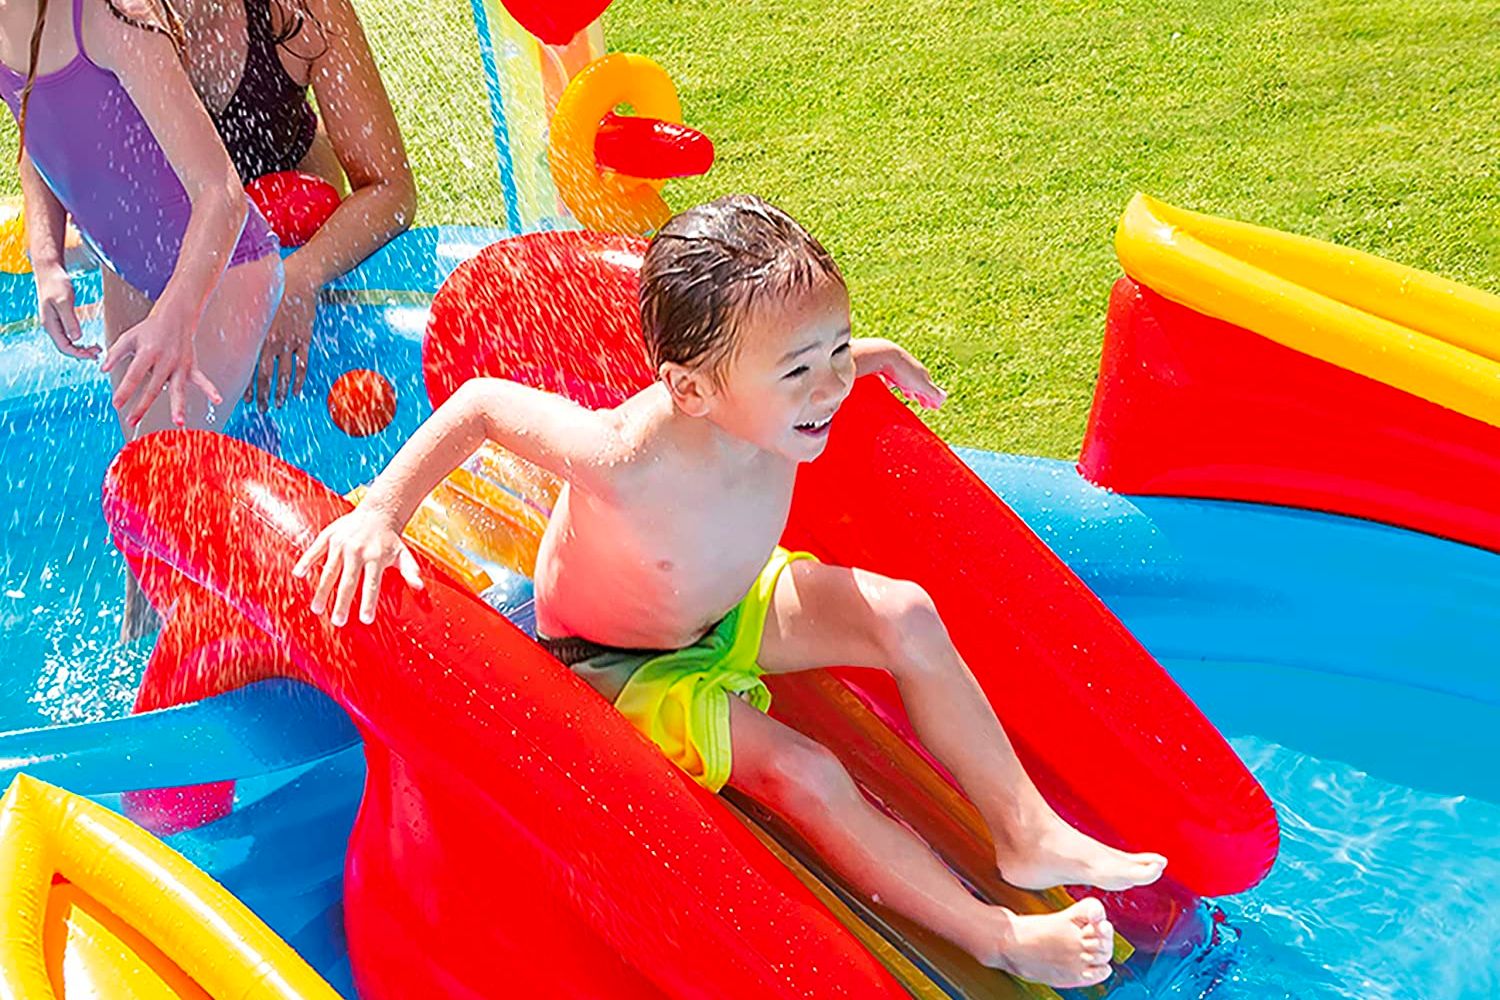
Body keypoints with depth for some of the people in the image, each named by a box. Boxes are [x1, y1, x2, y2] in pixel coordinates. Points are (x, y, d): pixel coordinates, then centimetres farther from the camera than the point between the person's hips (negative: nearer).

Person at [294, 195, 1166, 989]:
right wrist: (379, 512, -31)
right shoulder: (627, 463, -44)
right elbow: (481, 404, -28)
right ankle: (995, 936, -8)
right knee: (800, 772, -22)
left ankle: (1029, 833, 6)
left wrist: (861, 355, 6)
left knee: (906, 616, -6)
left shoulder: (772, 397, -26)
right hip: (624, 668, -6)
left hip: (732, 604, 7)